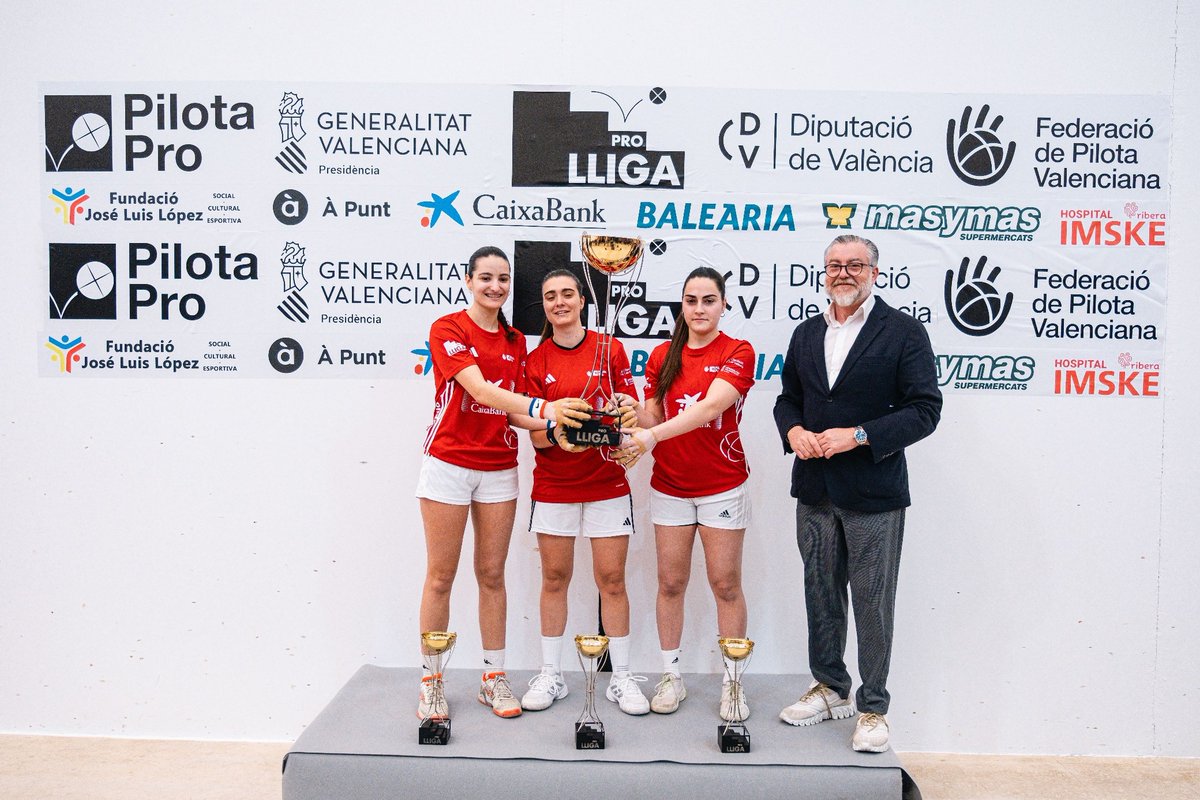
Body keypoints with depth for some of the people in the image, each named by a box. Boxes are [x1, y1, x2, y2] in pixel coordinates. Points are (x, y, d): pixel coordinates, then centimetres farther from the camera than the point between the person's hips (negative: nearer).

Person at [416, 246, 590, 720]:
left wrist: (556, 427, -12)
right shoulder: (448, 329, -8)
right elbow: (481, 391, -22)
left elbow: (513, 409, 7)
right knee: (441, 576, 3)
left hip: (499, 468, 5)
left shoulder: (516, 341, 10)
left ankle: (493, 677, 20)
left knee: (492, 575, 10)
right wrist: (545, 409, -34)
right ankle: (430, 682, 15)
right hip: (449, 463, -4)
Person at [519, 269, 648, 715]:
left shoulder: (610, 349, 2)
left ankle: (621, 678, 16)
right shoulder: (536, 360, 3)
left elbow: (630, 412, 4)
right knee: (554, 578, 7)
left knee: (612, 579, 3)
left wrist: (626, 409, -19)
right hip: (553, 485, 1)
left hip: (607, 482, -1)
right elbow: (536, 435, 0)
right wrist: (555, 435, -22)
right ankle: (550, 675, 20)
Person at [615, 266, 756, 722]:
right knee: (671, 583, 7)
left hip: (722, 486, -3)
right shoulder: (662, 356, 5)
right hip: (670, 485, 3)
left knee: (726, 584, 3)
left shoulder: (738, 353, -8)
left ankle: (733, 683, 16)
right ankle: (670, 676, 21)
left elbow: (711, 405, -24)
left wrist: (653, 434, -35)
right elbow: (650, 419, 5)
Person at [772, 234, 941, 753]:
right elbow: (787, 398, 18)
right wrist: (794, 431, -4)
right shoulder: (807, 334, 12)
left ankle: (873, 708, 19)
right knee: (820, 594, 15)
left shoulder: (903, 332, -5)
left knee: (873, 602, 3)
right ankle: (830, 688, 32)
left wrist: (859, 435, -19)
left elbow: (925, 409, -10)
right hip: (815, 490, 5)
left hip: (873, 494, -5)